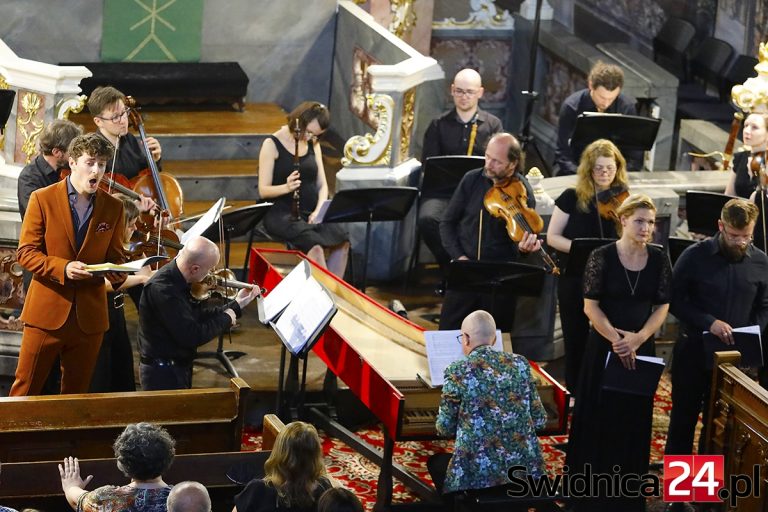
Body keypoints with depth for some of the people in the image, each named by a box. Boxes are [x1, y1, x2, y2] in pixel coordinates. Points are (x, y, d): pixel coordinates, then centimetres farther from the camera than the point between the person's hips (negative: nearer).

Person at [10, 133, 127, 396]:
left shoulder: (113, 207, 7)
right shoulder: (42, 199, -3)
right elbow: (26, 252, -5)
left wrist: (117, 273, -11)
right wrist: (62, 268, -21)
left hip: (89, 315, 3)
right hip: (47, 311, -3)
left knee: (76, 393, 11)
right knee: (25, 389, 1)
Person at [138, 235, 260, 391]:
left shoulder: (177, 280, 1)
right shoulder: (163, 289, -28)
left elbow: (199, 317, 12)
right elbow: (192, 336, -28)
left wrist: (236, 305, 10)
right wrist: (226, 319, -14)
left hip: (178, 368, 10)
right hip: (164, 374, -10)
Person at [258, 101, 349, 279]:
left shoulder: (314, 144, 12)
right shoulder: (272, 145, -4)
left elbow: (322, 184, 12)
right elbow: (263, 191, -7)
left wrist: (319, 210, -8)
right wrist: (286, 187, -28)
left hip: (310, 212, 5)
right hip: (281, 213, -5)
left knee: (342, 242, -25)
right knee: (315, 245, -34)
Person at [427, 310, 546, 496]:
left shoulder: (457, 372, -8)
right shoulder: (520, 364, 3)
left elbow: (445, 428, -3)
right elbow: (539, 420, 6)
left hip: (480, 473, -4)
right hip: (526, 468, 4)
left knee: (435, 462, 27)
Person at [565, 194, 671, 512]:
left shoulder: (659, 259, -1)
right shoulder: (602, 257, -9)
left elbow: (662, 307, 1)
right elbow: (590, 306, -9)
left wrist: (637, 339, -13)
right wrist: (616, 339, -17)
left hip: (642, 348, 3)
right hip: (604, 347, -3)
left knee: (634, 420, 8)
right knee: (599, 416, 2)